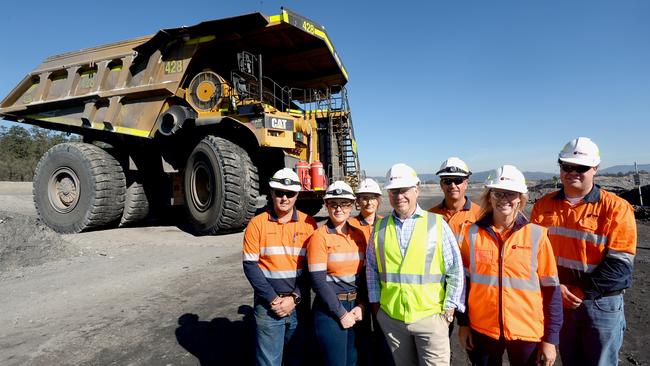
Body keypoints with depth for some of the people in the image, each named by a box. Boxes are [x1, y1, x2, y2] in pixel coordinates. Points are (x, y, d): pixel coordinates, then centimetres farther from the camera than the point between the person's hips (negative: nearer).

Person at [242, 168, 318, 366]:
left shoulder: (309, 224, -2)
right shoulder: (257, 224, -4)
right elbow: (250, 266, -6)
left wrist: (295, 298, -10)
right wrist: (273, 299, -12)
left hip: (300, 305, 2)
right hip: (268, 306, -1)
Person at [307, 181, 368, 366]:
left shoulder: (358, 235, 5)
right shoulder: (320, 236, -10)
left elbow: (365, 274, 8)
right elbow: (318, 281, -14)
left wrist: (361, 305, -4)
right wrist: (341, 313, -12)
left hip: (356, 308, 5)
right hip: (330, 310, -5)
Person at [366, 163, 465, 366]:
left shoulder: (437, 223, -5)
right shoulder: (380, 227, 3)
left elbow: (455, 268, -2)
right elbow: (371, 268, 11)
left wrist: (450, 307, -3)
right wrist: (375, 302, 9)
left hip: (431, 316, -2)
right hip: (391, 317, 3)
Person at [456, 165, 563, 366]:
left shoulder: (537, 235, -7)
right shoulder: (472, 232, -4)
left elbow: (551, 288, -3)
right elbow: (463, 280, 3)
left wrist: (550, 338, -3)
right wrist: (463, 323, 4)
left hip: (527, 333, -1)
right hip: (481, 330, 1)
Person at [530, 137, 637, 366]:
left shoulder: (616, 208, -9)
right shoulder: (544, 205, 1)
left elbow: (619, 264, -13)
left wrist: (582, 291, -16)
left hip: (601, 303, -3)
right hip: (559, 301, 3)